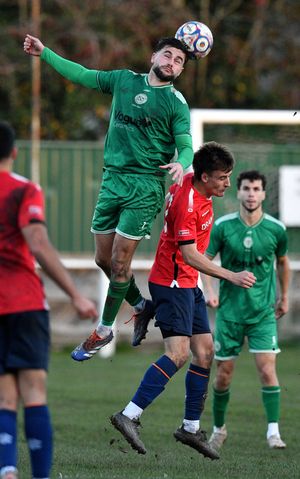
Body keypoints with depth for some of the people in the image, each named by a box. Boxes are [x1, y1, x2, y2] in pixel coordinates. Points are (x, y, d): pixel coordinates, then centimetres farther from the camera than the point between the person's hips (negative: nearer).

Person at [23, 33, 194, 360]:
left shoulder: (176, 103, -2)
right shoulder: (124, 80, 10)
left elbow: (185, 146, -8)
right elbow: (82, 75, 17)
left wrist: (181, 164, -31)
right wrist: (44, 53, 16)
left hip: (145, 187, -5)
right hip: (112, 180, 5)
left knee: (119, 262, -5)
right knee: (104, 259, 8)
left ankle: (104, 330, 10)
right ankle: (141, 307, 31)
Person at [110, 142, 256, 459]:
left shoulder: (192, 186, 6)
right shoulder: (187, 203, -23)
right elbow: (190, 255, -25)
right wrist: (232, 277, -24)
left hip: (187, 284, 10)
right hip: (172, 282, -10)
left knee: (205, 351, 8)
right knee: (178, 352, -19)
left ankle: (191, 427, 13)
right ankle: (129, 416, -21)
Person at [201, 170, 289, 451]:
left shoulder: (276, 229, -3)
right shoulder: (222, 227, -7)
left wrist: (284, 297, 21)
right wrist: (209, 291, -16)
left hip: (263, 311, 0)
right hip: (229, 310, 0)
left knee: (267, 369, -14)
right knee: (224, 374, 6)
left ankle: (273, 432, -11)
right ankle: (218, 428, 25)